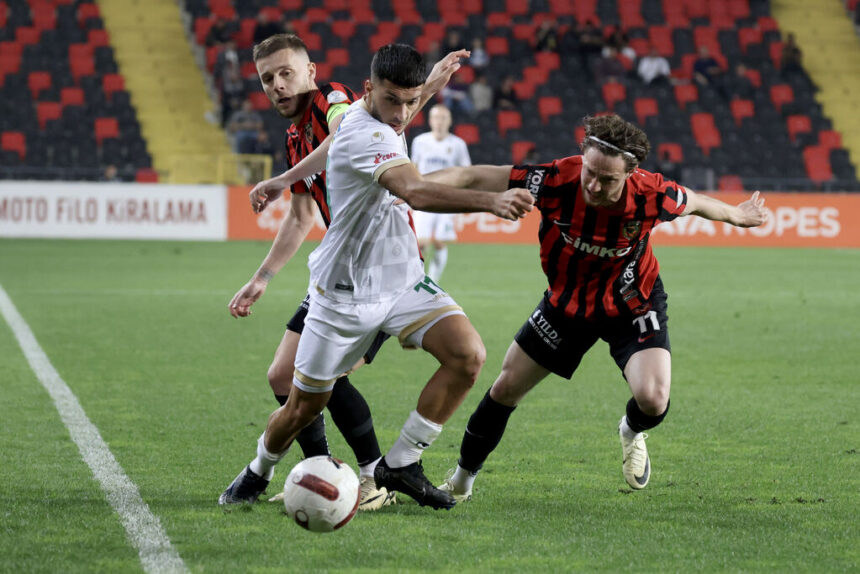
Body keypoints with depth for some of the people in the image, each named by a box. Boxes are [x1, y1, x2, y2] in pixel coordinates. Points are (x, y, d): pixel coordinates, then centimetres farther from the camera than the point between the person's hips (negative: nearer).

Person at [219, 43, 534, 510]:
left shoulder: (377, 123, 0)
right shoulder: (364, 134, -28)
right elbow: (414, 192, -46)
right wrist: (490, 202, -56)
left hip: (402, 280, 7)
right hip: (345, 292, -7)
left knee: (468, 354, -17)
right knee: (304, 406, 6)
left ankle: (399, 465, -5)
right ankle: (257, 475, 37)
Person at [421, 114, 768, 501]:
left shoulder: (651, 195, -30)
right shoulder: (556, 181, -32)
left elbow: (694, 203, -6)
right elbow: (475, 179, -29)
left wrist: (736, 215, 13)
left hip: (633, 305, -1)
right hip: (567, 301, 1)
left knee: (652, 400, -22)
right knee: (506, 387, 7)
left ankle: (632, 432, 18)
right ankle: (462, 478, 31)